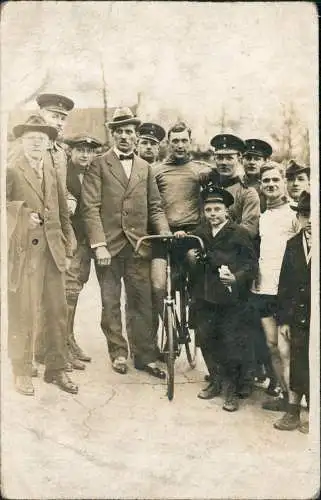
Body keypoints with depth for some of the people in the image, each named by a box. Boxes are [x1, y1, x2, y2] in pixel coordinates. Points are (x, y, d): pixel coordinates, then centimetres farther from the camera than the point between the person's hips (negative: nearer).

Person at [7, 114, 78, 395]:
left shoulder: (53, 172, 15)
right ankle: (22, 372, 15)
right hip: (23, 251, -5)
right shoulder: (11, 171, -1)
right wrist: (23, 215, -16)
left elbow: (63, 215, 15)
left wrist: (67, 249, 10)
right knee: (23, 314, 0)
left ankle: (56, 369, 19)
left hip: (52, 251, 5)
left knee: (57, 312, 7)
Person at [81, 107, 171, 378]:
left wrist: (165, 233, -4)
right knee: (111, 304, 7)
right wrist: (99, 244, -13)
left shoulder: (145, 167, 15)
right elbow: (91, 207, -5)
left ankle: (144, 356, 15)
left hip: (138, 245, 3)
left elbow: (155, 207, 13)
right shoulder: (99, 165, 2)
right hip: (108, 245, -2)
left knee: (142, 303, 4)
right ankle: (118, 353, 22)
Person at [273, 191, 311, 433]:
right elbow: (285, 284, 7)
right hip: (299, 317, 4)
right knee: (297, 365, 12)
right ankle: (293, 412, 24)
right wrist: (283, 319, 5)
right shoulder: (293, 244, 7)